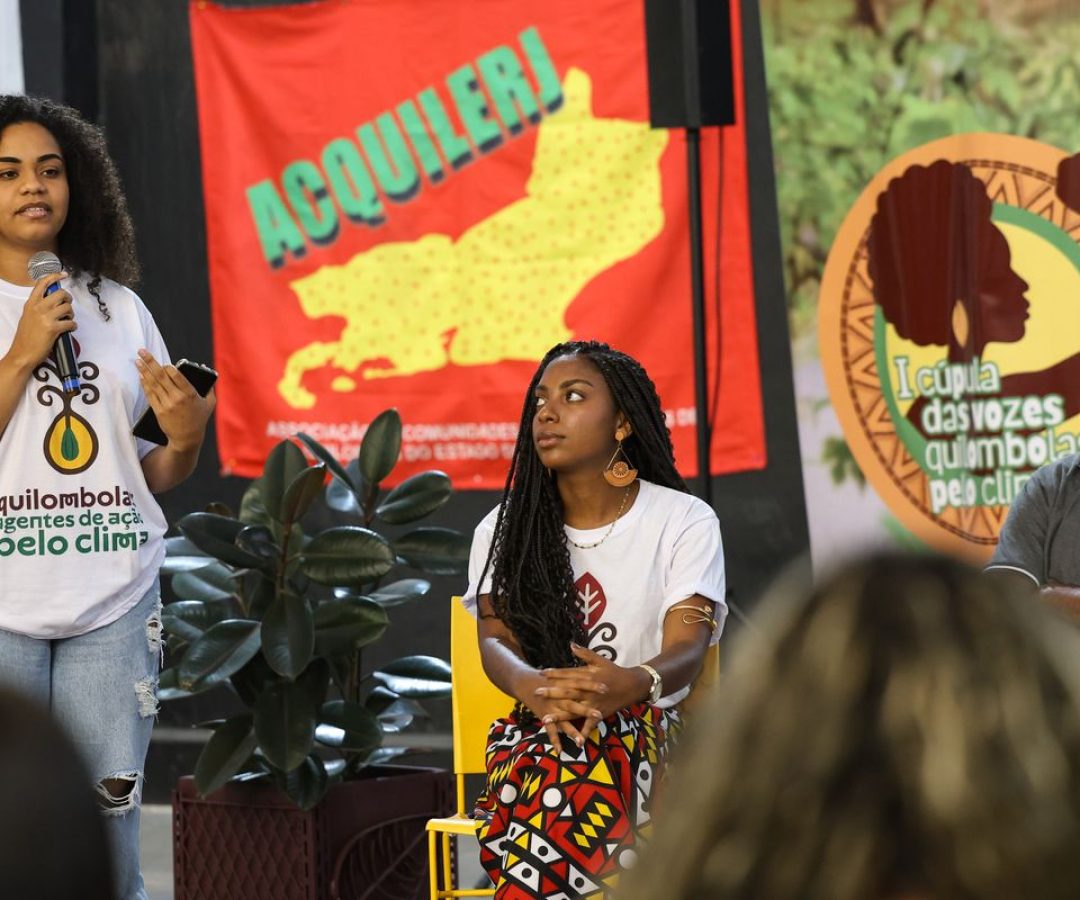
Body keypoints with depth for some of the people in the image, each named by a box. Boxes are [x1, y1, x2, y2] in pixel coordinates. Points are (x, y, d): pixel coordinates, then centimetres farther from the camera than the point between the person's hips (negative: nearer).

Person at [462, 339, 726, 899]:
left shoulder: (685, 522, 2)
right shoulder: (504, 531, 11)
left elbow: (688, 645, -11)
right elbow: (493, 638, -4)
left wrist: (635, 683, -37)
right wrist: (535, 687, -30)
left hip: (647, 732, -1)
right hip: (532, 734, 2)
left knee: (569, 775, -39)